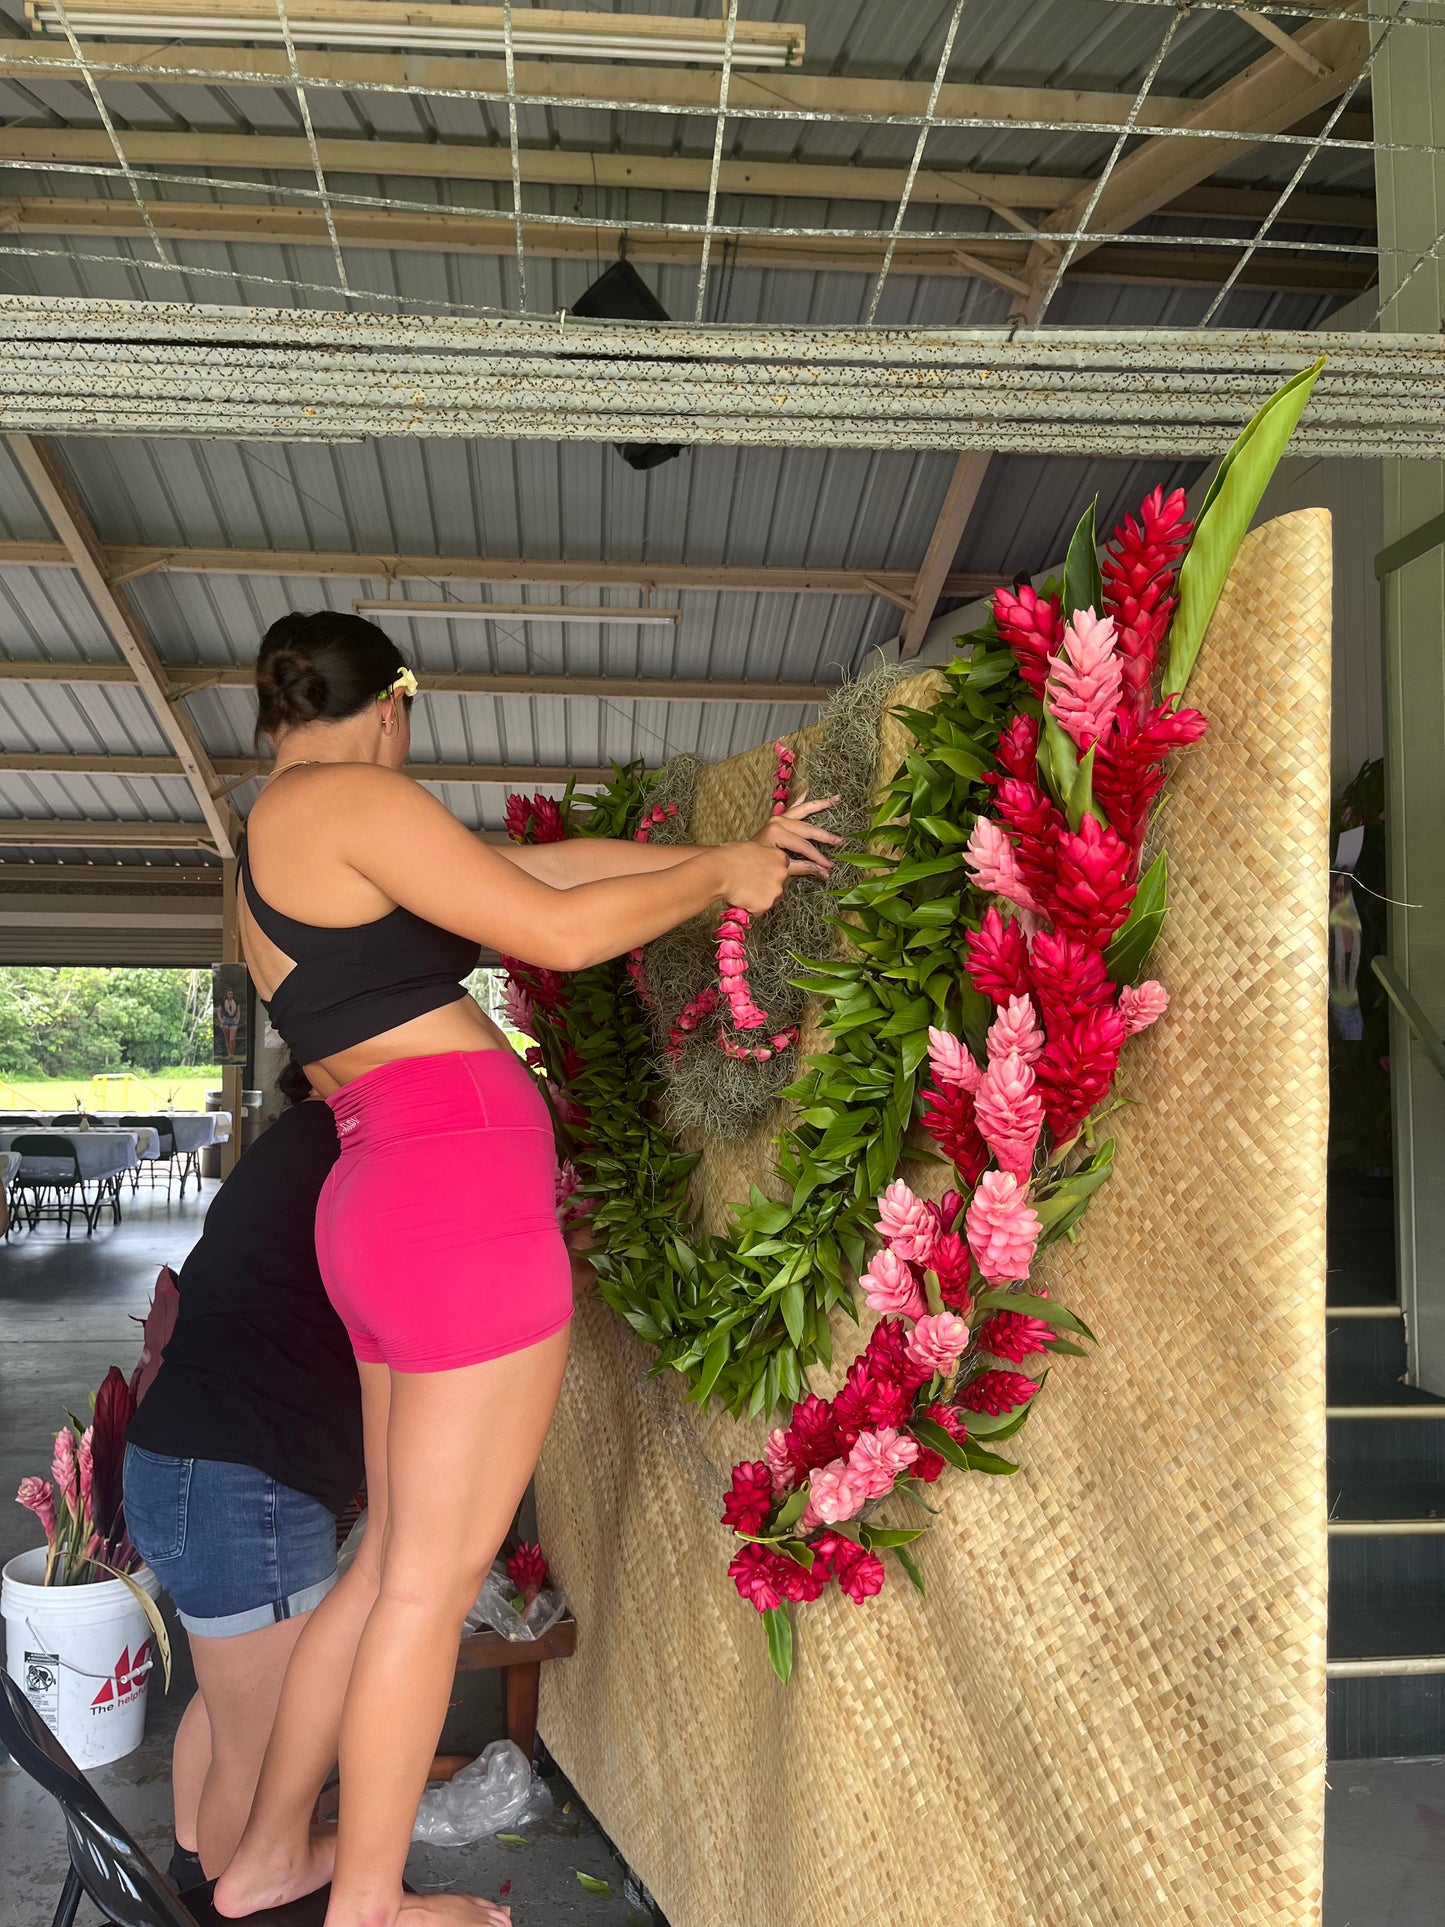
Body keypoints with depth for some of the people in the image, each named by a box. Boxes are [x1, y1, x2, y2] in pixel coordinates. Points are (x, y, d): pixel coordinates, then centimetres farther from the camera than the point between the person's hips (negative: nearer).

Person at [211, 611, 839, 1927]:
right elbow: (561, 928, -12)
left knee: (395, 1559, 20)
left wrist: (725, 854, 17)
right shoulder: (349, 798, -6)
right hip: (462, 1189, -10)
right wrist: (720, 872, 4)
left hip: (381, 1196, 10)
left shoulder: (266, 852, 23)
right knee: (435, 1576, 3)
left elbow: (540, 862, 19)